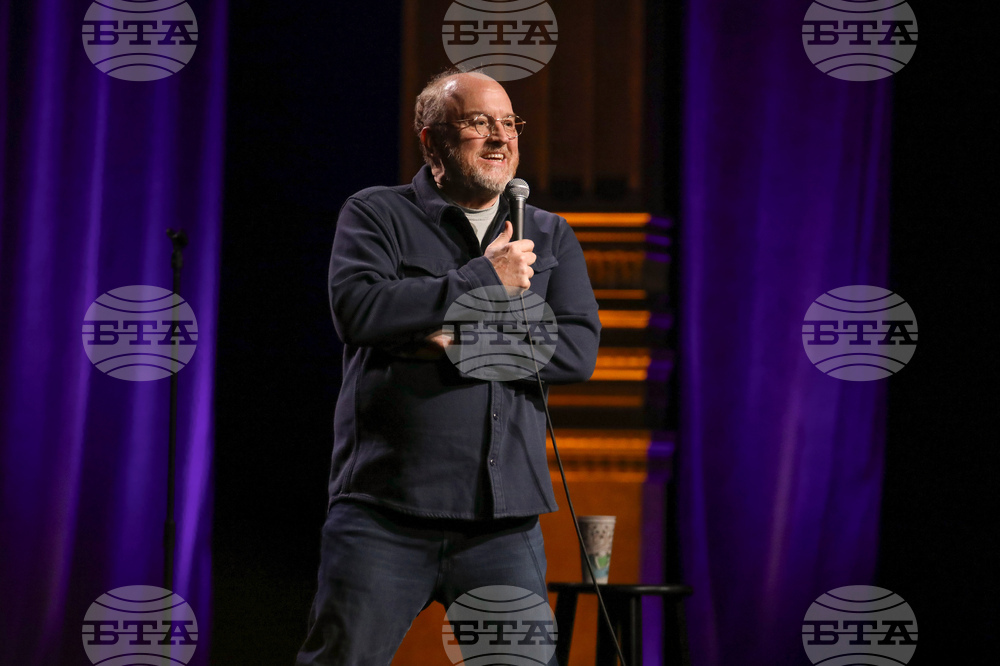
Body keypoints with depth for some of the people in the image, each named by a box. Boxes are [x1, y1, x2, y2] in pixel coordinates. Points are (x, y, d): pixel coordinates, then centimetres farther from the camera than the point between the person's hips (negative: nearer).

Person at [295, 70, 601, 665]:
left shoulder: (550, 237, 15)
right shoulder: (377, 215, 6)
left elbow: (579, 349, 1)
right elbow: (357, 308, -14)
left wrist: (466, 345, -11)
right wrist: (484, 278, -11)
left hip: (503, 520, 3)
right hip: (384, 512, -3)